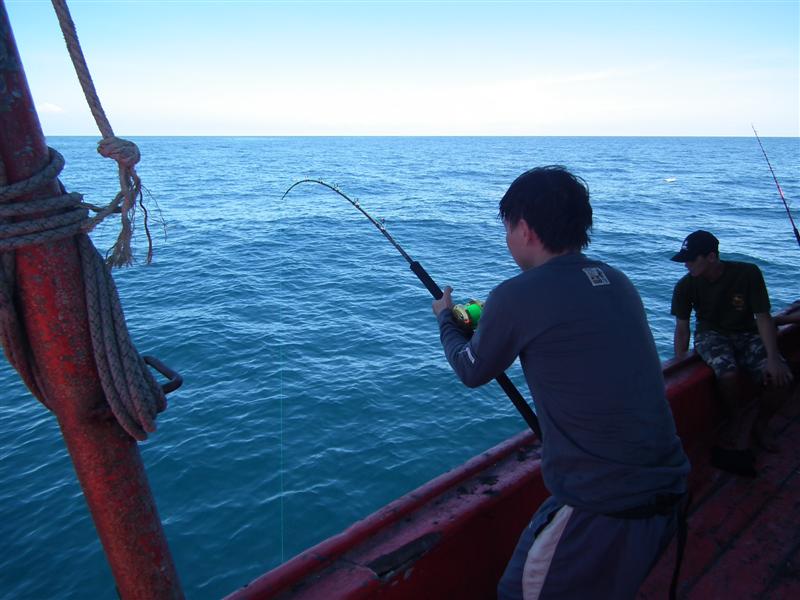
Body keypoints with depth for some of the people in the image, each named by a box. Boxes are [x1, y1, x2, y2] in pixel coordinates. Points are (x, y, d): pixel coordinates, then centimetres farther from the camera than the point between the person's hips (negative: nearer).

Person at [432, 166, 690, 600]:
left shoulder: (517, 297, -17)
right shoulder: (617, 282, 4)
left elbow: (473, 372, 1)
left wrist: (445, 319, 20)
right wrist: (490, 321, 27)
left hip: (603, 506, -7)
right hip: (669, 488, 7)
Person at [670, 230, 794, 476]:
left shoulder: (748, 273, -14)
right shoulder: (686, 286, -12)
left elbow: (763, 317, -13)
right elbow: (682, 329, -5)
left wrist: (773, 358, -23)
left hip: (746, 334, 1)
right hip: (711, 334, -1)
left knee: (779, 377, -24)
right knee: (728, 374, -33)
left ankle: (760, 423, 7)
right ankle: (740, 424, -4)